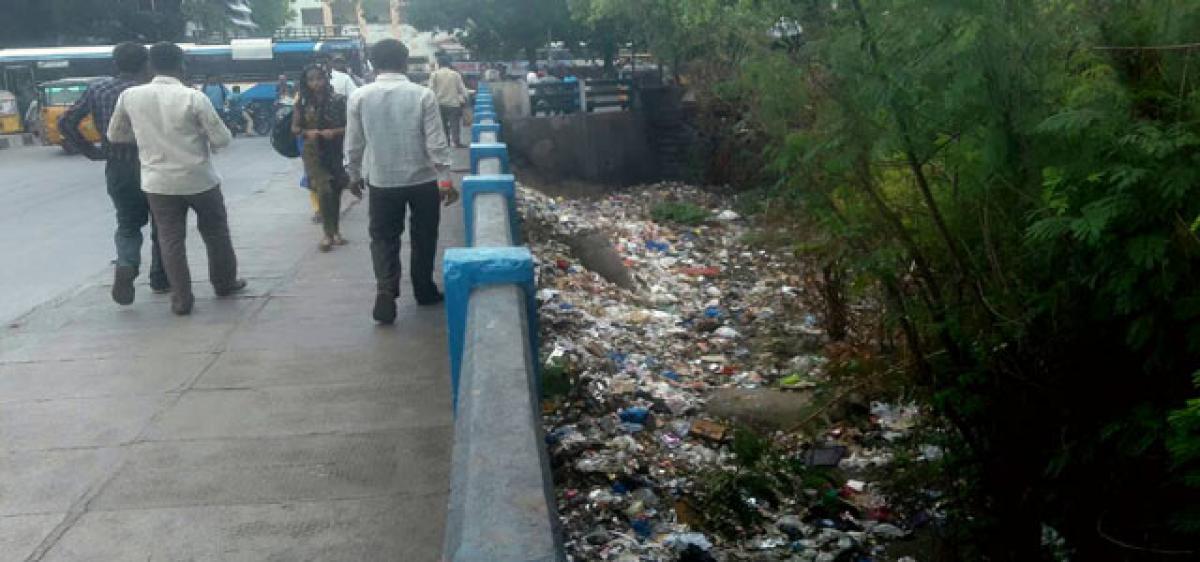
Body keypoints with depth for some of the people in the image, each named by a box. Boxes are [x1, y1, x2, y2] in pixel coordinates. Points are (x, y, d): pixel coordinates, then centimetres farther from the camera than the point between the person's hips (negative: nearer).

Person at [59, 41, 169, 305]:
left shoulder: (97, 89, 2)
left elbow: (66, 122, 3)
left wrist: (91, 151, 6)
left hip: (116, 172, 4)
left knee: (128, 225, 17)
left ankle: (126, 265, -11)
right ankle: (160, 278, 23)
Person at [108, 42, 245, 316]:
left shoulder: (130, 96, -5)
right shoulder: (194, 97, -15)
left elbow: (115, 135, 8)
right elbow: (222, 139, -13)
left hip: (159, 182, 2)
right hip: (200, 179, -2)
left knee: (171, 239, 10)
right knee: (216, 233, 18)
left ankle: (181, 299, 11)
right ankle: (225, 283, 32)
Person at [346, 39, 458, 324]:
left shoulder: (359, 97, -5)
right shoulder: (422, 95, -9)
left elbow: (353, 144, 1)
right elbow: (436, 142, -10)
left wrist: (355, 175, 16)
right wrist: (446, 179, -4)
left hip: (382, 181, 1)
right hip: (423, 179, 0)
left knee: (384, 237, 10)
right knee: (423, 237, 16)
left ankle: (386, 290, -9)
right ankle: (424, 290, 27)